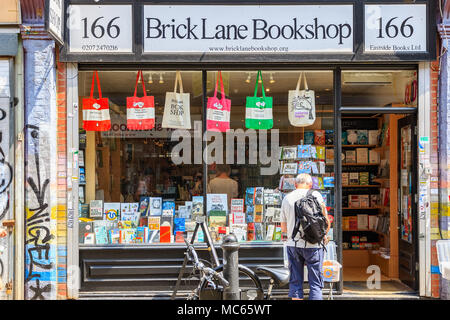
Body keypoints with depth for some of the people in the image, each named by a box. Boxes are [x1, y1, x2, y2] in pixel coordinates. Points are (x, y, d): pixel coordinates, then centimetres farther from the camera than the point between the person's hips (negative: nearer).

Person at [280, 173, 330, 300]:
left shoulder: (287, 198, 7)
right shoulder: (315, 195, -2)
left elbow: (283, 228, 11)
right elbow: (326, 220, 1)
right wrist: (324, 235, 18)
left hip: (293, 245, 3)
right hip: (313, 244, -3)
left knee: (295, 282, 9)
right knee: (316, 283, 3)